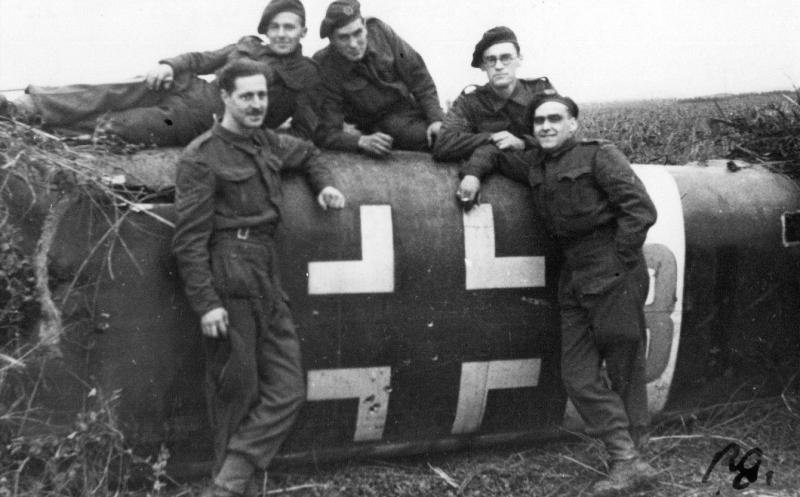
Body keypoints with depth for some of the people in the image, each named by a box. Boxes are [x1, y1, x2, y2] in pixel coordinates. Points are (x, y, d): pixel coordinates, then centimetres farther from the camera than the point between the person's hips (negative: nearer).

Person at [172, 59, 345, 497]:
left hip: (267, 285, 8)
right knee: (236, 395, -3)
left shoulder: (267, 143, 17)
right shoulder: (201, 158, -6)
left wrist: (323, 184, 21)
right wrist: (206, 302, -18)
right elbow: (189, 238, -11)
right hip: (229, 285, -8)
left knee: (286, 391, 1)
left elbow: (306, 153, 41)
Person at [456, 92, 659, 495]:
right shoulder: (532, 165, 16)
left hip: (613, 275, -7)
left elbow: (640, 209, -9)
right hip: (574, 280, 7)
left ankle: (631, 457, 4)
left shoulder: (598, 155, -2)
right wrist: (474, 172, 14)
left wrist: (620, 262, -12)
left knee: (625, 369, -2)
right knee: (579, 377, -1)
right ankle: (627, 461, 0)